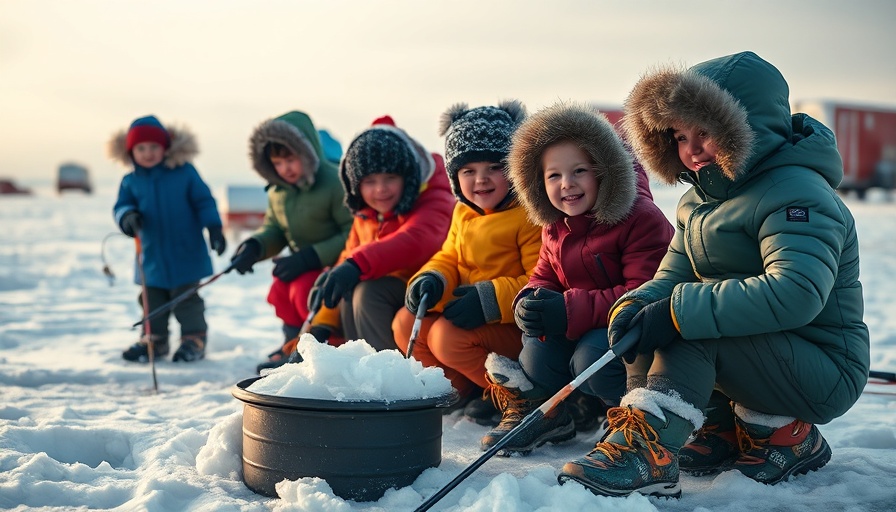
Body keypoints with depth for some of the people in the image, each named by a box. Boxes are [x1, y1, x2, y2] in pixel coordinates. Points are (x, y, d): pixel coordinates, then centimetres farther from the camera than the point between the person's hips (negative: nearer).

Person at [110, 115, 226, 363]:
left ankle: (194, 338, 15)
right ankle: (155, 338, 27)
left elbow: (204, 202, -3)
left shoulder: (185, 173, -7)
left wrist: (214, 228, -11)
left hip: (185, 254, -4)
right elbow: (121, 206, 4)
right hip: (152, 256, 4)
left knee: (186, 298, 4)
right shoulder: (131, 181, 1)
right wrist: (127, 216, -19)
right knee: (151, 300, 13)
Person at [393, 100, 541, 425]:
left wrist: (492, 299, -30)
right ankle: (464, 387, 5)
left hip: (515, 325, -9)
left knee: (447, 336, -27)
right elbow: (449, 258, 16)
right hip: (468, 310, 9)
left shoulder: (530, 216, -18)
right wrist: (431, 281, -8)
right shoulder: (464, 213, 8)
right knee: (405, 323, 1)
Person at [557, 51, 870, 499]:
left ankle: (647, 452, -36)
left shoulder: (798, 193, -19)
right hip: (761, 358, 9)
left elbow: (795, 293, -35)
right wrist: (633, 306, -21)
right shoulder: (700, 198, 10)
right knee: (645, 314, -5)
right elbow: (670, 277, 3)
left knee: (687, 325, -29)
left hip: (825, 374, -9)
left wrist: (678, 312, -36)